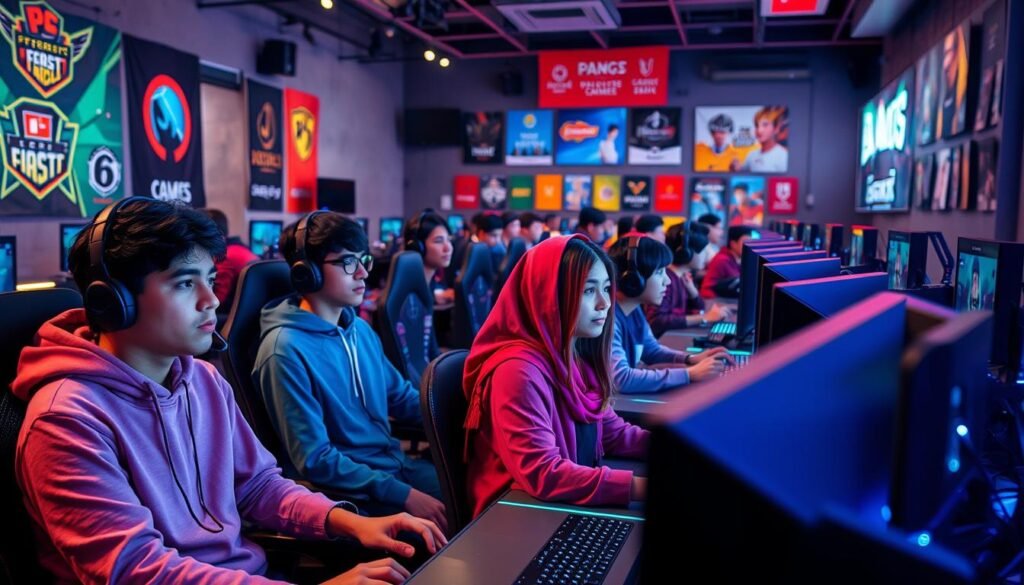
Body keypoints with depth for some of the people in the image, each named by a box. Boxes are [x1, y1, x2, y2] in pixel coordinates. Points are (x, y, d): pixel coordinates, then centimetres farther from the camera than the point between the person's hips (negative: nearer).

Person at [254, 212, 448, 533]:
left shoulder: (360, 329, 7)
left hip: (397, 465, 8)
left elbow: (402, 397, 15)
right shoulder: (286, 350, -18)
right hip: (351, 494, -8)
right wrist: (404, 495, -22)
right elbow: (315, 460, -19)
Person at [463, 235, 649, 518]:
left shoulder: (579, 357, 5)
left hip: (572, 505, 8)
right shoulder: (520, 369, -24)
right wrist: (643, 486, -30)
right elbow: (542, 475, -28)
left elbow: (612, 432, 11)